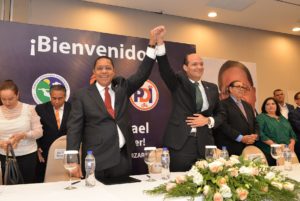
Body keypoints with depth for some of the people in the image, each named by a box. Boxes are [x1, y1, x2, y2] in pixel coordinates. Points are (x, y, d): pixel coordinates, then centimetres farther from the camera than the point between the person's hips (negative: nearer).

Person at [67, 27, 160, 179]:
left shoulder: (122, 88, 10)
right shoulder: (82, 96, 1)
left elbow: (142, 74, 2)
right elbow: (74, 129, -3)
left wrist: (152, 44, -5)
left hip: (123, 158, 3)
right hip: (97, 160, -3)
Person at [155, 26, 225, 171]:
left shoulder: (212, 88, 12)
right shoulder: (178, 83, 3)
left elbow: (220, 114, 17)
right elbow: (164, 68, -14)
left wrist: (208, 121, -4)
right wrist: (160, 41, -27)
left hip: (204, 144, 3)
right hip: (179, 143, -3)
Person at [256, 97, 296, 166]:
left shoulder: (282, 118, 22)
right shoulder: (261, 117, 2)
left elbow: (292, 133, 18)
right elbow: (260, 133, -12)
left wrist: (292, 144, -2)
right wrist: (273, 144, -20)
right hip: (270, 152, -6)